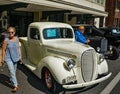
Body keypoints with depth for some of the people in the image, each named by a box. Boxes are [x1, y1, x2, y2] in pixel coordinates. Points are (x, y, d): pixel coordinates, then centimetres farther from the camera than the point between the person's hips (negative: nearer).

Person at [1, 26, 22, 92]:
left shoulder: (17, 39, -2)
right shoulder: (6, 40, -15)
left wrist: (20, 56, 8)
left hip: (15, 58, 5)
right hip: (8, 59, -5)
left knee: (14, 71, 20)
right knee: (12, 72, -6)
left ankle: (11, 79, 45)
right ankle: (15, 85, 1)